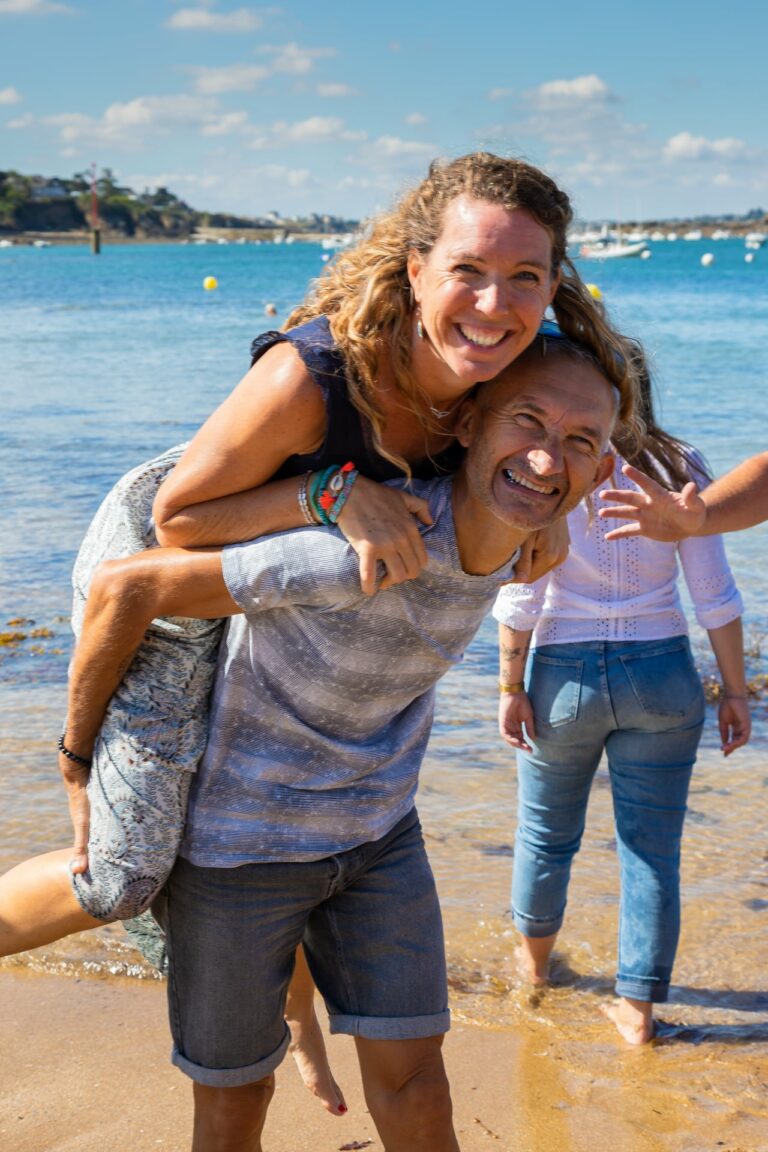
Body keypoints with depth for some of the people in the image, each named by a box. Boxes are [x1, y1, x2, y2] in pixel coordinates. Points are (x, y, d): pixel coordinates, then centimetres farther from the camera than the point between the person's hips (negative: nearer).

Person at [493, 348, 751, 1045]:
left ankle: (535, 961, 43)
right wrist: (734, 691, 4)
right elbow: (716, 598, -4)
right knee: (653, 848, 9)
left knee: (546, 833, 20)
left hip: (565, 676, 0)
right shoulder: (678, 469, -4)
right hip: (662, 676, 1)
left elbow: (520, 600, -11)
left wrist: (512, 687, -2)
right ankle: (638, 1007, 16)